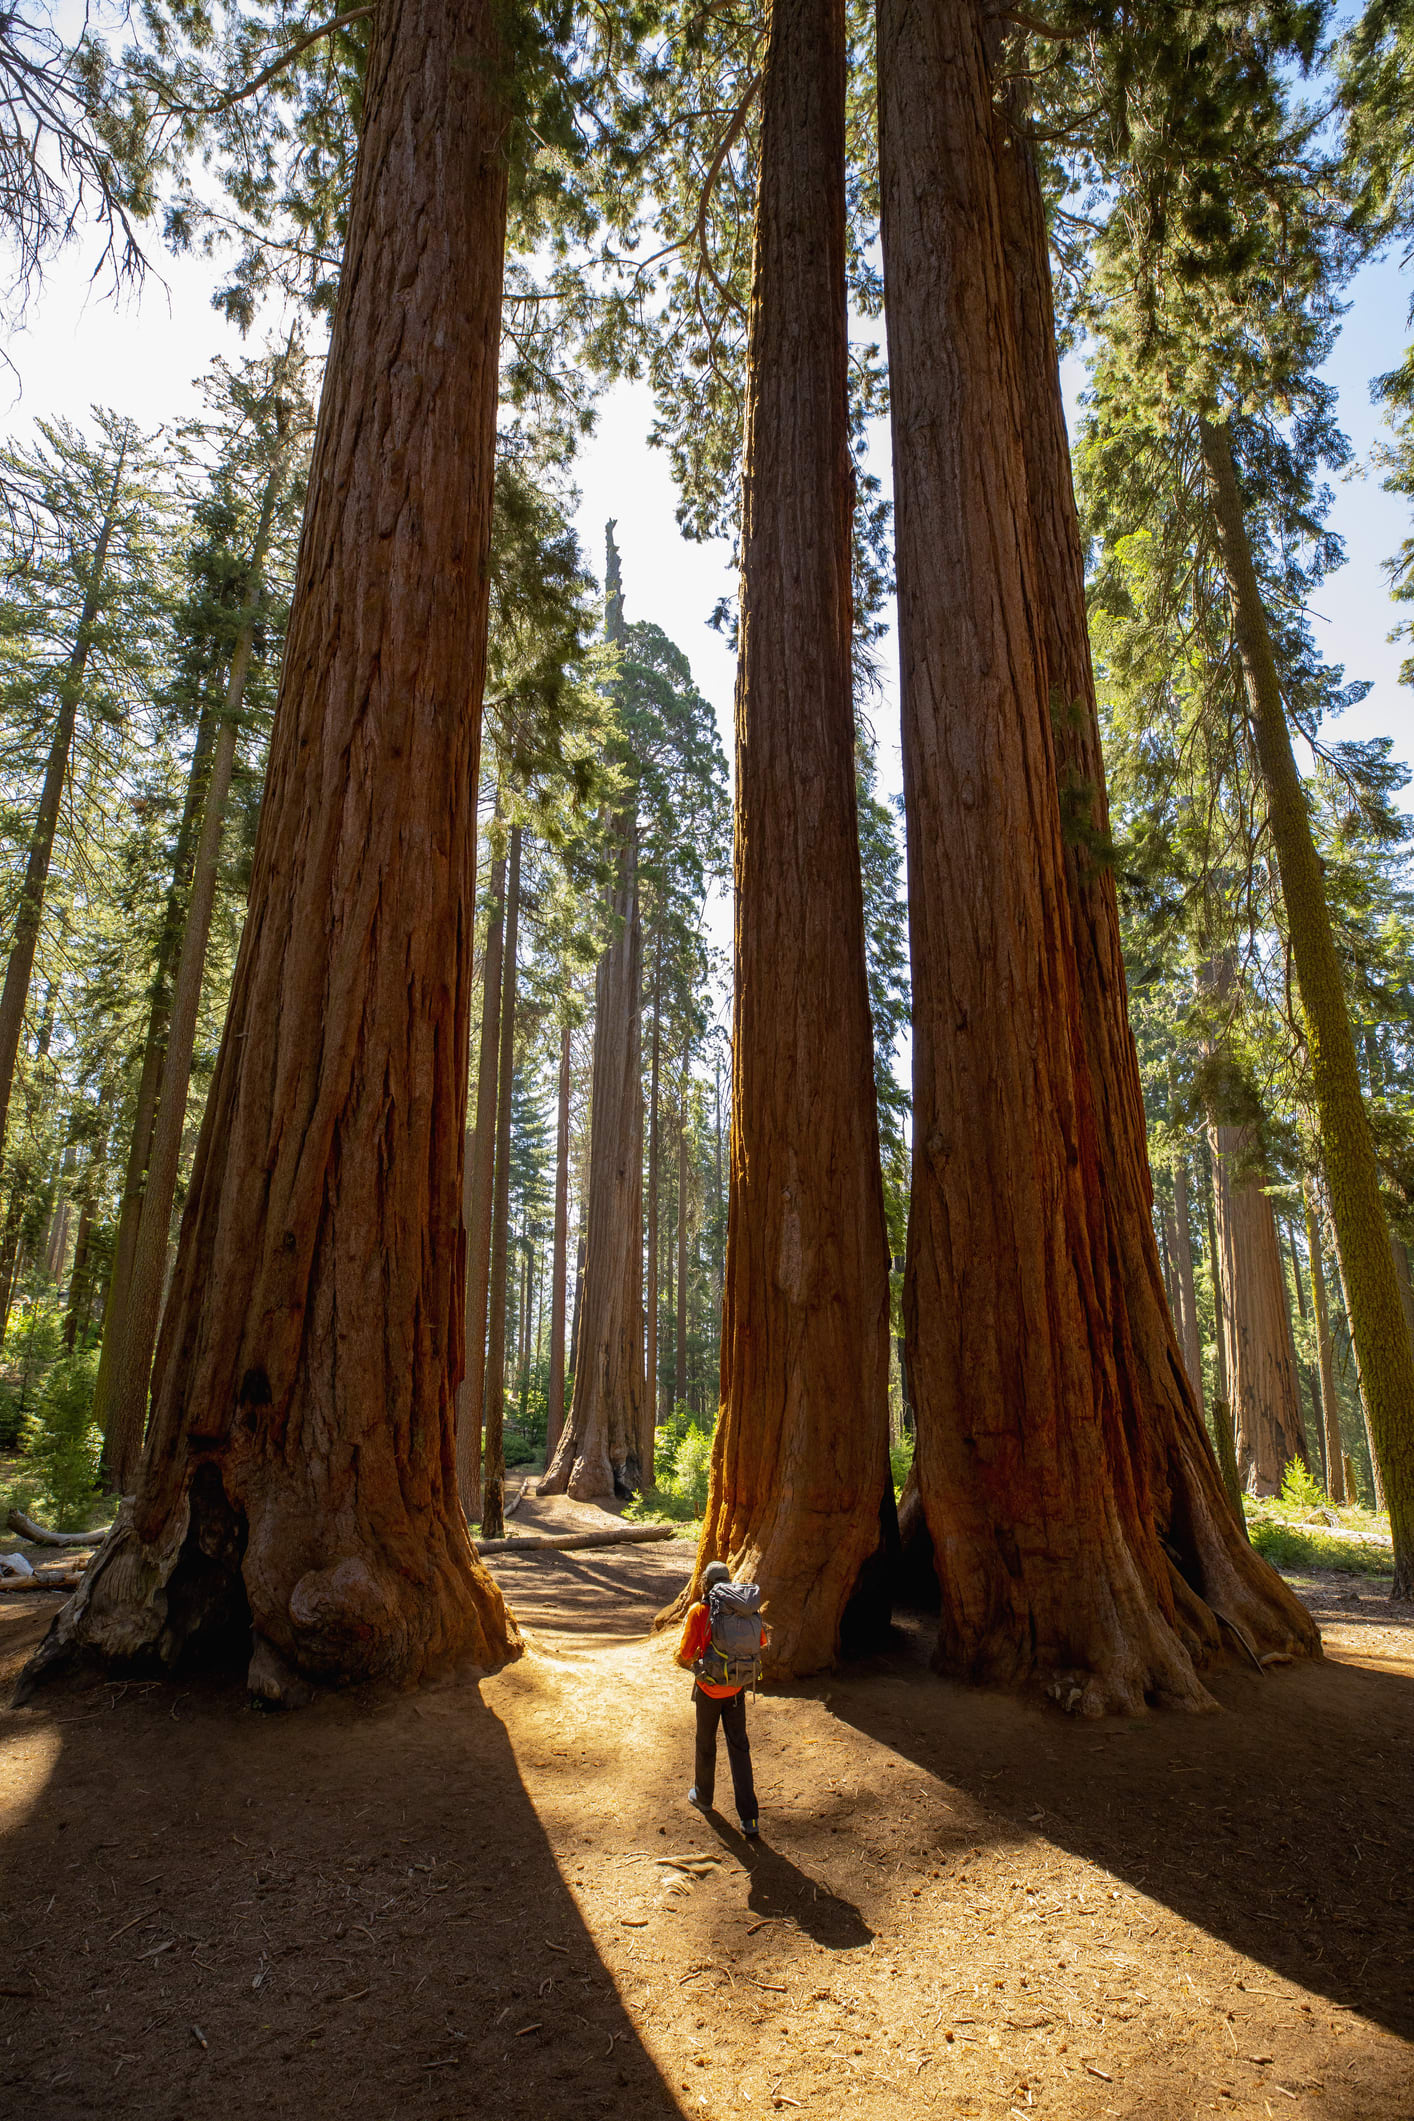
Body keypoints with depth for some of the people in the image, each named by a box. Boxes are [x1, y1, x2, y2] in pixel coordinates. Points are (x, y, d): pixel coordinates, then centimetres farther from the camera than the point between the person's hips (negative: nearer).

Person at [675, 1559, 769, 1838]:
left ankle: (703, 1796, 40)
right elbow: (762, 1643, 4)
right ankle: (749, 1818, 8)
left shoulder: (698, 1611, -15)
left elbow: (684, 1656, -16)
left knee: (706, 1744, 19)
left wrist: (692, 1666, 6)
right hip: (736, 1689, 2)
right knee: (739, 1748, 11)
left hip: (708, 1689, -2)